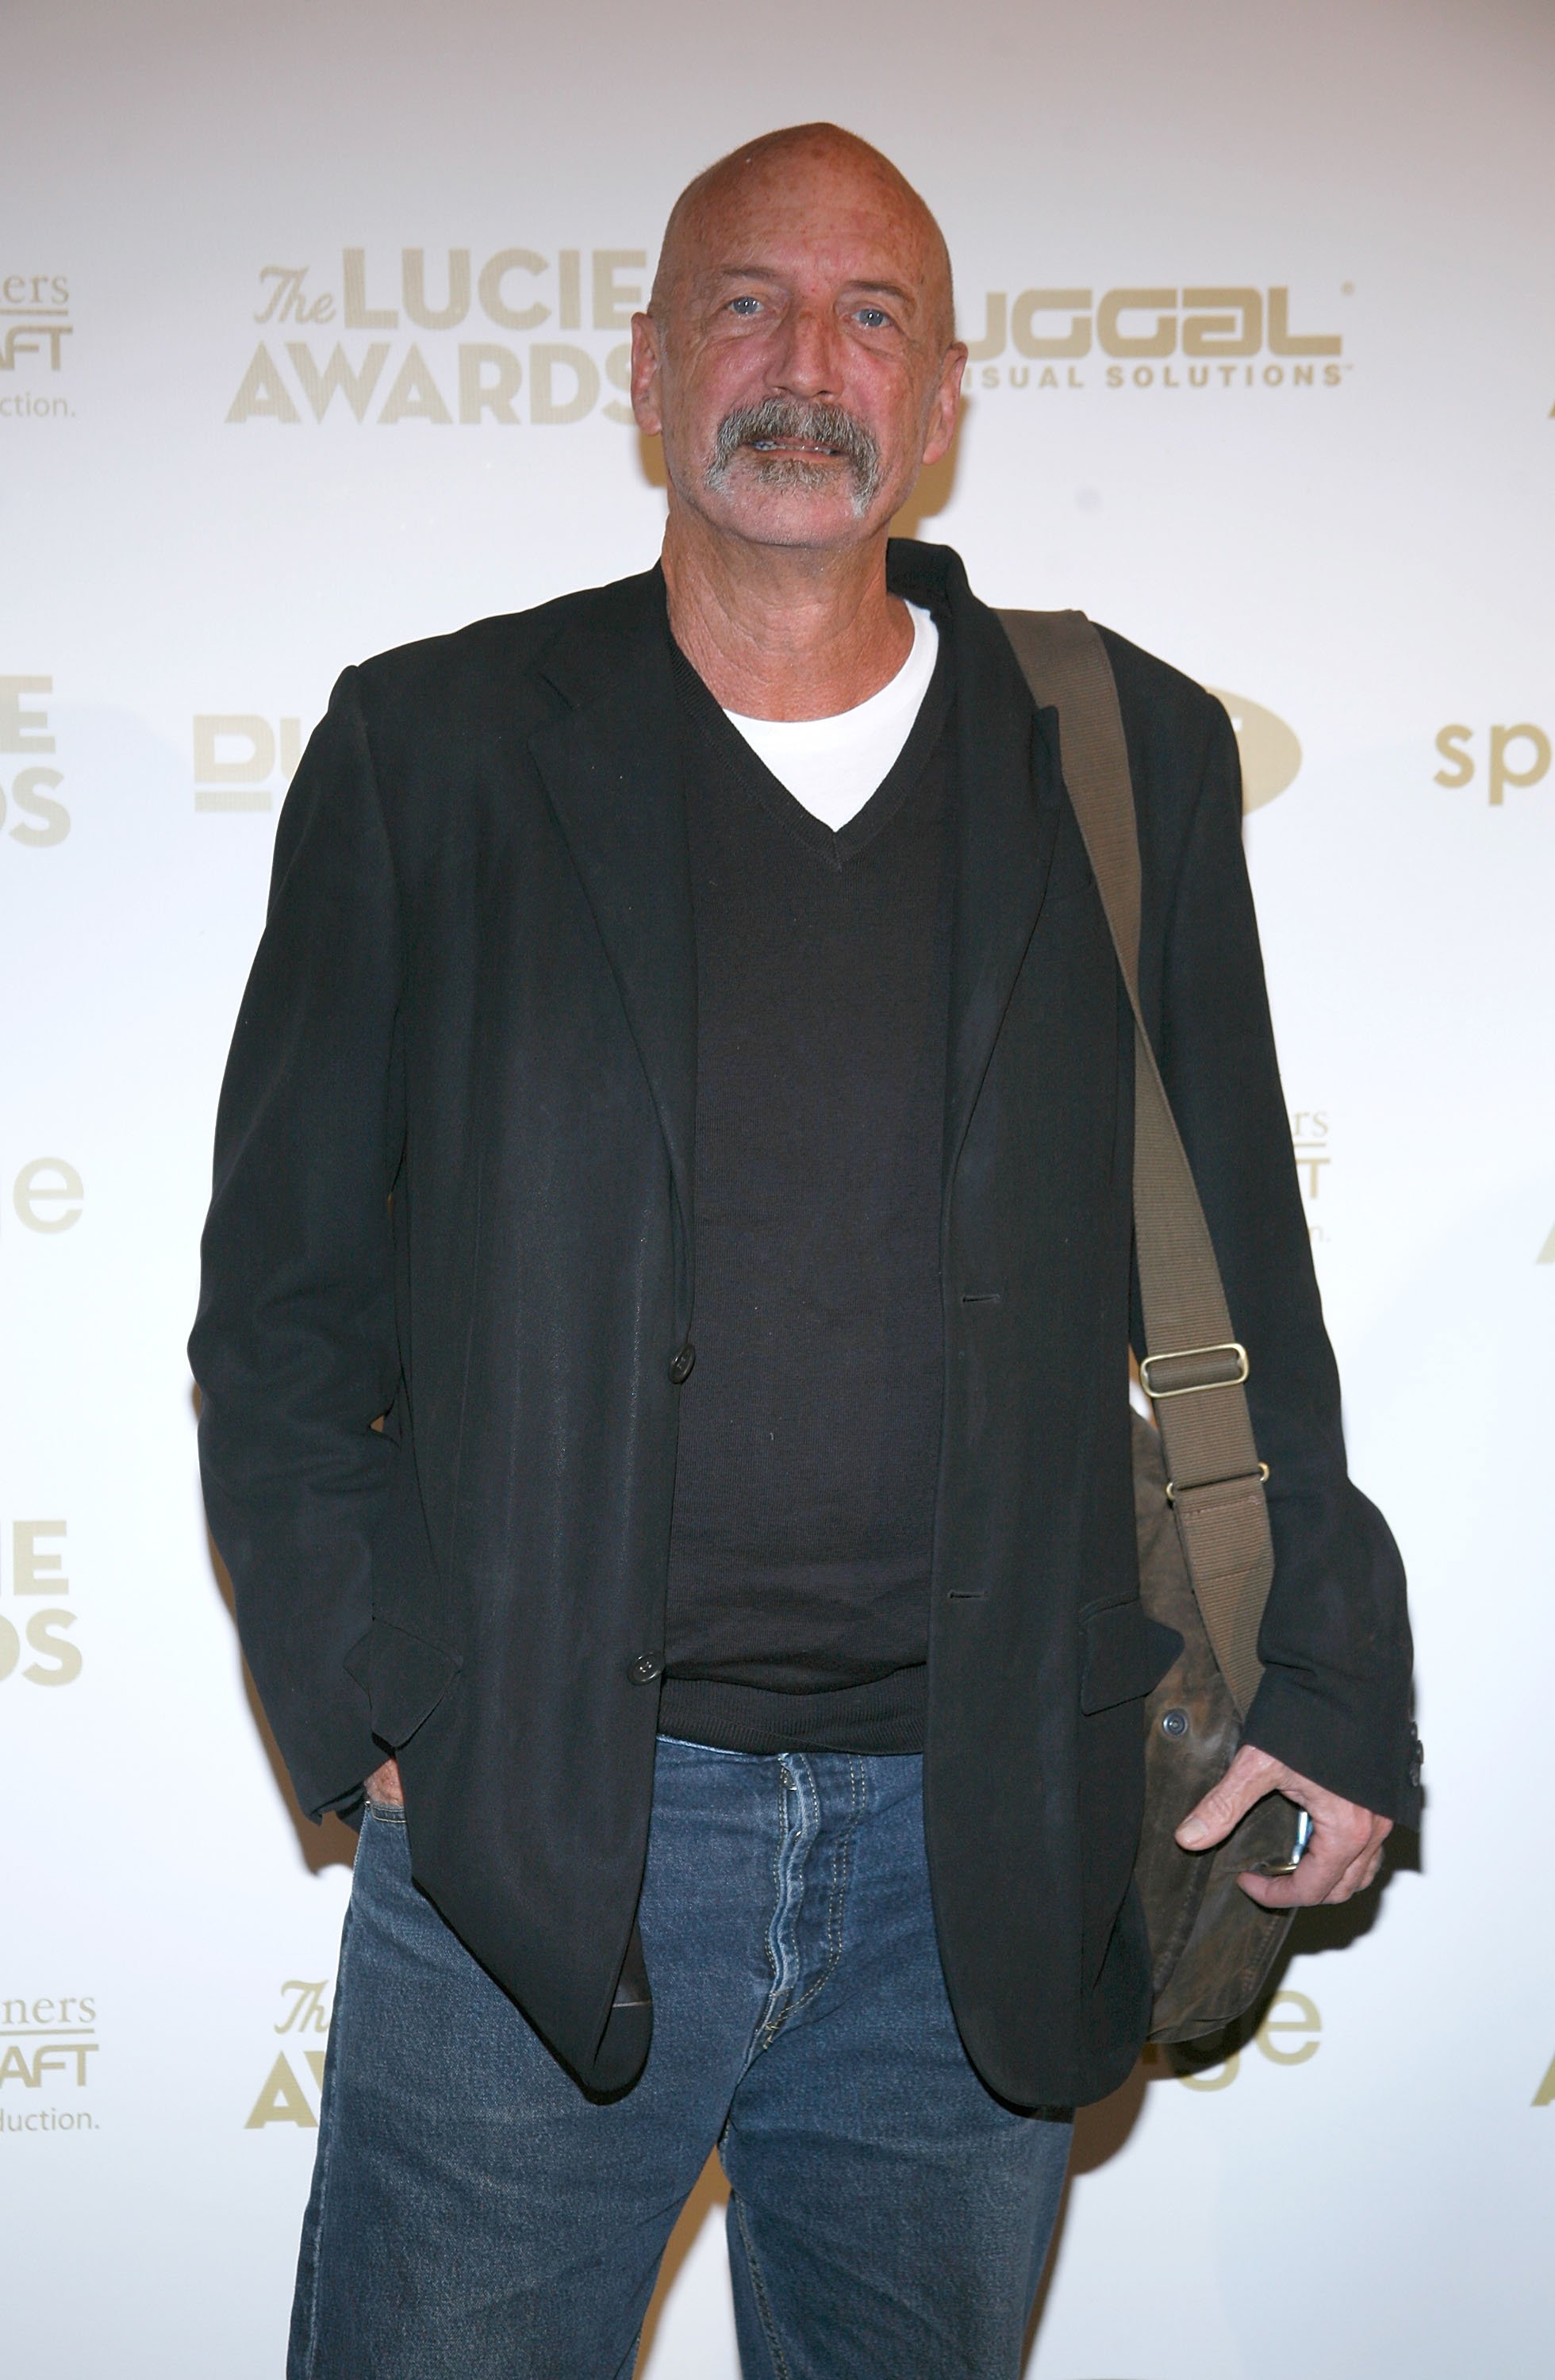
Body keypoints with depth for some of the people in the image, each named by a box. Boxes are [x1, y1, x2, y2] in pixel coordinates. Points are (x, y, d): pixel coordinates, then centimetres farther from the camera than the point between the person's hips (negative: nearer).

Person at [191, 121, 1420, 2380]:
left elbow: (1240, 1280, 9)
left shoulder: (1132, 759, 5)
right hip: (527, 1842, -1)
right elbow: (284, 1297, 3)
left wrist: (1335, 1675, 7)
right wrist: (367, 1706, -4)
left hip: (977, 1864, 2)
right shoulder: (433, 748, 1)